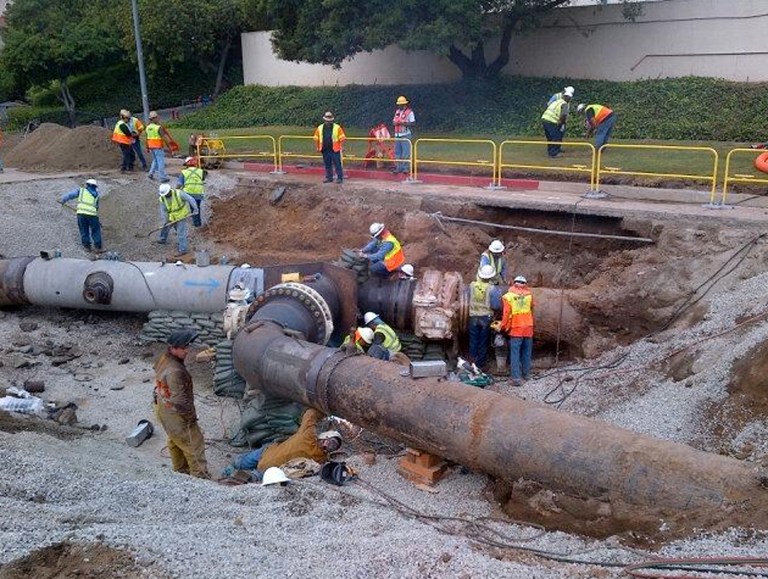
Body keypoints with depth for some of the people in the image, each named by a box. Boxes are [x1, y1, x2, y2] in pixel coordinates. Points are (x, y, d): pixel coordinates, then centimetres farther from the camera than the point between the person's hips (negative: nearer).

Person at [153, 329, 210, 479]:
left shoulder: (163, 359, -4)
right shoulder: (175, 371, -34)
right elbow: (179, 400, -29)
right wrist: (191, 416, -15)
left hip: (163, 408, 10)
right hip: (175, 414, -10)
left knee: (175, 441, 27)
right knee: (194, 445, 4)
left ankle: (180, 470, 44)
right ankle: (200, 476, 13)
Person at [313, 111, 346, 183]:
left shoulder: (337, 127, -2)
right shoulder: (320, 128, 8)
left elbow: (342, 138, -3)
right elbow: (316, 139, 14)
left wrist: (341, 147, -8)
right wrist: (318, 147, 9)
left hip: (335, 150, -4)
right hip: (325, 150, 4)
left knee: (337, 164, -4)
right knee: (327, 165, 11)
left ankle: (340, 178, 2)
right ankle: (329, 178, 21)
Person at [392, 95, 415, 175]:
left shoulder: (409, 112, -4)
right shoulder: (397, 111, 16)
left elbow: (413, 123, -8)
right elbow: (394, 121, 20)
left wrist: (404, 123, -19)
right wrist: (395, 123, -4)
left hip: (406, 135, -6)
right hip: (397, 135, 6)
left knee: (406, 153, -8)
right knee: (397, 152, 7)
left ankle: (406, 168, -3)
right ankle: (398, 168, 14)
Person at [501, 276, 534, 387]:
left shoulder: (507, 297, -5)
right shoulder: (529, 295, 2)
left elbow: (506, 314, -5)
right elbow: (531, 310, 11)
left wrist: (504, 327, 6)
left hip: (516, 329, -3)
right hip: (528, 328, 3)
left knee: (515, 354, -1)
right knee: (527, 353, 16)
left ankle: (516, 378, -6)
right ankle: (526, 374, 26)